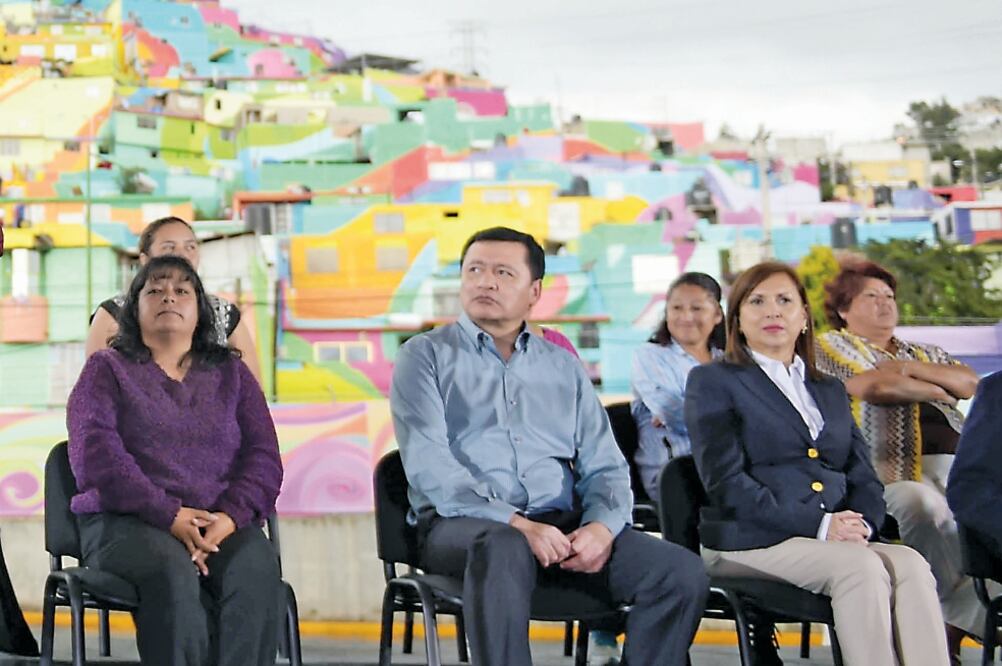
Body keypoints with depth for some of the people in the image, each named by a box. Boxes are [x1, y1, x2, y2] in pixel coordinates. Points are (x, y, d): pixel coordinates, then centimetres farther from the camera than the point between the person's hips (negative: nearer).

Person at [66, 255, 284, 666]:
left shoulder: (231, 373, 22)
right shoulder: (107, 370, 14)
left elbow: (264, 457, 11)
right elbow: (96, 454, -2)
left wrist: (231, 516, -10)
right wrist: (170, 515, -15)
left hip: (223, 524, 2)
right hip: (126, 523, -2)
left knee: (255, 568, -33)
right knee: (173, 570, -37)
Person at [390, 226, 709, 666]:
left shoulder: (564, 367, 22)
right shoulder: (425, 356, 9)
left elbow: (605, 466, 15)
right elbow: (428, 465, -6)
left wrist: (603, 525, -10)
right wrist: (516, 523, -19)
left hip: (562, 526, 4)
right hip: (461, 524, -4)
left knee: (682, 571, -20)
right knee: (504, 549, -41)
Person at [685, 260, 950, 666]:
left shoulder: (830, 391, 27)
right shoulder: (713, 382, 9)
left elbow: (863, 476, 20)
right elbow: (726, 481, -4)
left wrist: (862, 524, -5)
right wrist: (817, 525, -13)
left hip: (839, 540, 5)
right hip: (751, 541, -5)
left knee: (910, 565, -27)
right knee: (862, 567, -32)